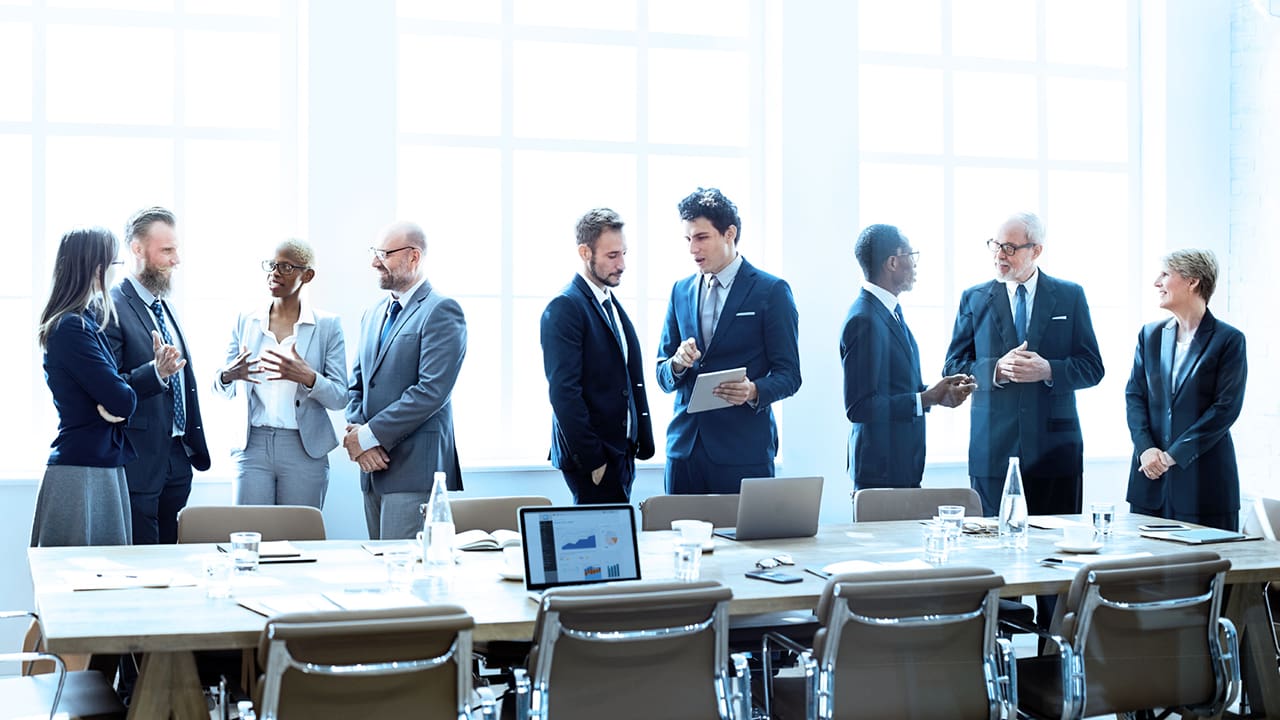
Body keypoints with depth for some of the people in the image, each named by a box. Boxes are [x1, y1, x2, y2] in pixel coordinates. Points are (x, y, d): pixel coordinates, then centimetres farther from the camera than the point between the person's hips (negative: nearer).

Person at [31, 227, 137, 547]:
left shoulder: (86, 321, 12)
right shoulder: (72, 328, -17)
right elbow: (122, 401, -19)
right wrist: (122, 397, 2)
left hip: (102, 465, 9)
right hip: (82, 471, -9)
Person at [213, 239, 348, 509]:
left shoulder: (327, 325, 1)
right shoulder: (245, 321, 9)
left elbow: (340, 397, -4)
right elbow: (223, 392, 11)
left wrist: (308, 378, -23)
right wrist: (228, 376, -12)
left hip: (305, 449, -2)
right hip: (253, 445, 2)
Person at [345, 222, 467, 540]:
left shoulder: (441, 311, -8)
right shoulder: (374, 314, 19)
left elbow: (432, 391, -17)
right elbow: (357, 383, 18)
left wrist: (370, 435, -15)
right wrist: (356, 431, -2)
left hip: (415, 466, -8)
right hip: (373, 466, 8)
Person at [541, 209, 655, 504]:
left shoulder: (612, 305, 17)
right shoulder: (564, 307, -12)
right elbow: (564, 391, -18)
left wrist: (643, 443, 10)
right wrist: (591, 459, -19)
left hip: (621, 452, 8)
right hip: (592, 457, -8)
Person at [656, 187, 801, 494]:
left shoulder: (771, 291, -1)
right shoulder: (681, 291, 14)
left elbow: (788, 375, -3)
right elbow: (663, 377, 14)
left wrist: (754, 391, -23)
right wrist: (677, 363, -8)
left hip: (744, 449, -4)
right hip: (684, 444, 4)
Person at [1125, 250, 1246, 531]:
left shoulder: (1229, 340, -4)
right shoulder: (1150, 335, 12)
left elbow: (1226, 408, -10)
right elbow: (1134, 395, 8)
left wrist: (1174, 454, -13)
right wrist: (1145, 448, -8)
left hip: (1203, 478, -4)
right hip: (1151, 474, 4)